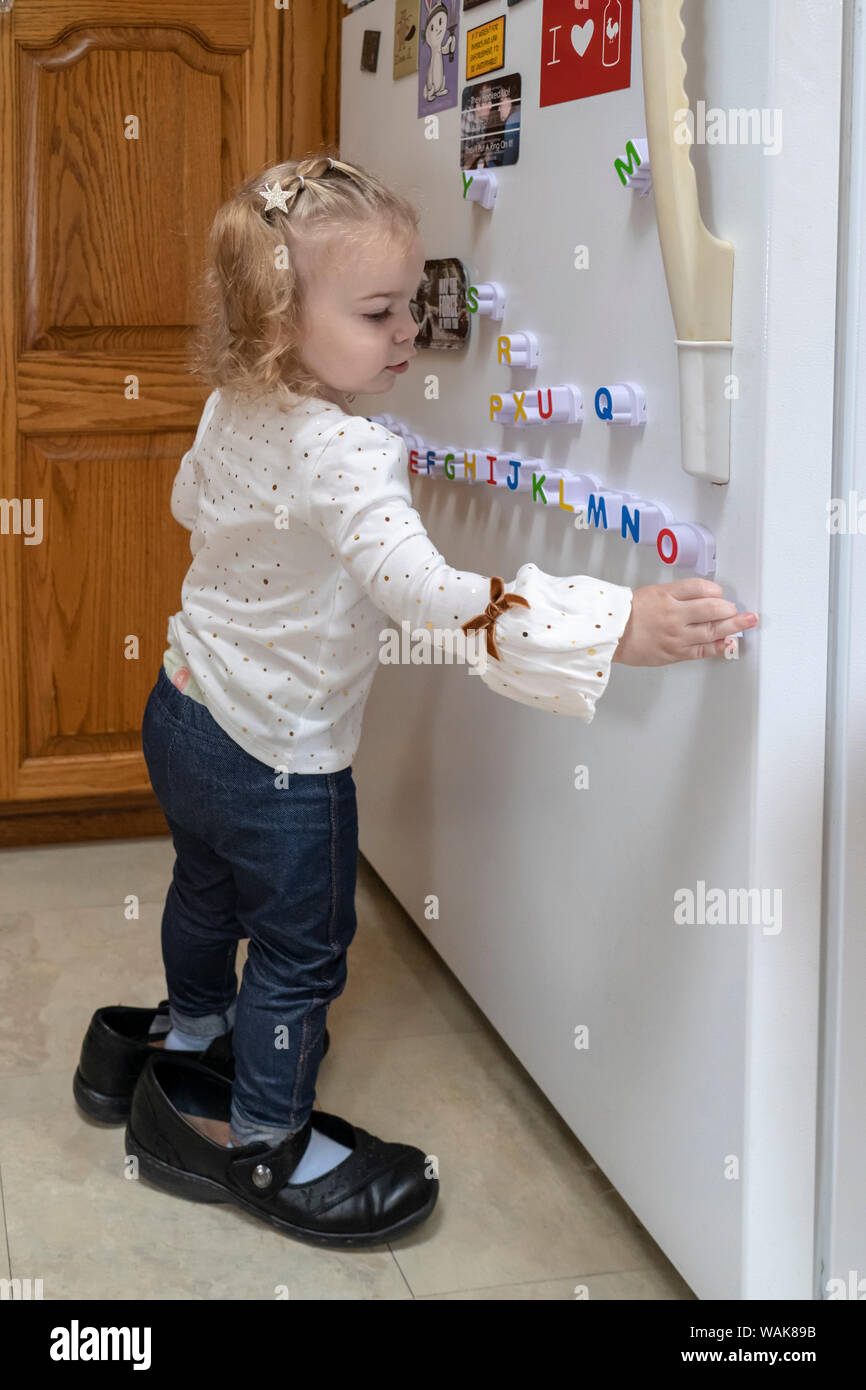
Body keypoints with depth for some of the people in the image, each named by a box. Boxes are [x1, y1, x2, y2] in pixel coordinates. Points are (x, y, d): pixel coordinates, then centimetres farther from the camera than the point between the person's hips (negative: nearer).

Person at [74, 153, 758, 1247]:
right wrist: (619, 628, -51)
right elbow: (425, 592, -45)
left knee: (208, 889, 32)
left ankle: (188, 1033, 58)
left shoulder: (234, 409, -5)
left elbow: (193, 501, 16)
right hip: (277, 755, -9)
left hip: (184, 708, 9)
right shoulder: (342, 455, -33)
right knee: (300, 948, 12)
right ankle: (264, 1140, 29)